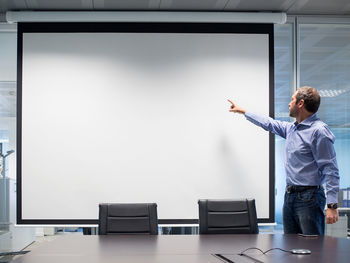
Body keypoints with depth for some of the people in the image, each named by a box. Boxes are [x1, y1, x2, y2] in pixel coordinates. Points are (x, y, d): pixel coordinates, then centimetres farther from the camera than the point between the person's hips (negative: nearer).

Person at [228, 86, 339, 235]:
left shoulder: (319, 131, -14)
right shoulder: (291, 128, 13)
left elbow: (330, 170, -18)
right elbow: (269, 124, 31)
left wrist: (332, 205, -23)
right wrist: (242, 111, 40)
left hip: (309, 198, -9)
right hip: (290, 195, 9)